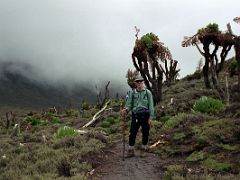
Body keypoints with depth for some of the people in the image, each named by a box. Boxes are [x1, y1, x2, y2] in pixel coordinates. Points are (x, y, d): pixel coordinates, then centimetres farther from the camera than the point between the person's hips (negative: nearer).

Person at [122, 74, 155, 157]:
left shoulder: (148, 92, 1)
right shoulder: (132, 93, 5)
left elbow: (151, 106, 2)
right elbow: (129, 104, 6)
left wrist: (151, 117, -4)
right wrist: (126, 110, -17)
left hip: (145, 115, 0)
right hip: (135, 115, 1)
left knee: (145, 133, 7)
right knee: (132, 133, -4)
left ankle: (144, 147, 23)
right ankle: (131, 150, 5)